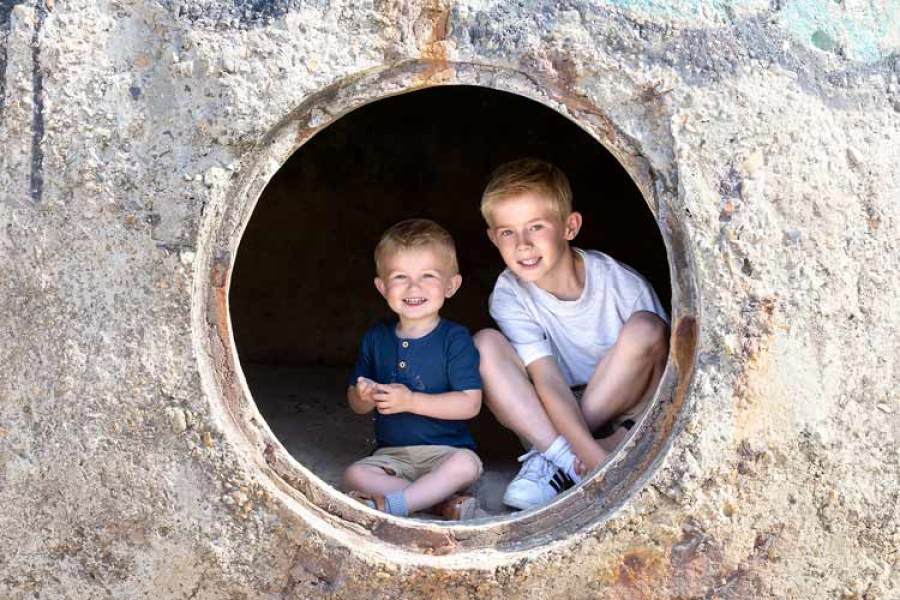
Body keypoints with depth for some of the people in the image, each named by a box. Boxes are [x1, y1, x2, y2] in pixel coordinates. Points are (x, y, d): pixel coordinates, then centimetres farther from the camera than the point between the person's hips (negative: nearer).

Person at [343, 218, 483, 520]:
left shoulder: (455, 339, -7)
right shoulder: (376, 339, 7)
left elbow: (470, 404, -16)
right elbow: (355, 404, 14)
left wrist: (409, 400, -22)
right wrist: (365, 397, -12)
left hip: (445, 450, -4)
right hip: (391, 453, 4)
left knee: (466, 463, -34)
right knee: (355, 474, -24)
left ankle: (388, 504, -32)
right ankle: (444, 503, -27)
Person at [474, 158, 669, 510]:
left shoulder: (622, 284, -16)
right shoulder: (510, 295, -13)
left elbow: (664, 374, -13)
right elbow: (548, 381, -22)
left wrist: (627, 435, -31)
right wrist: (594, 455, -36)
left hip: (613, 413, -1)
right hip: (547, 418, 1)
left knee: (646, 329, -26)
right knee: (485, 343, -19)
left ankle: (554, 458, -22)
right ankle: (561, 457, -31)